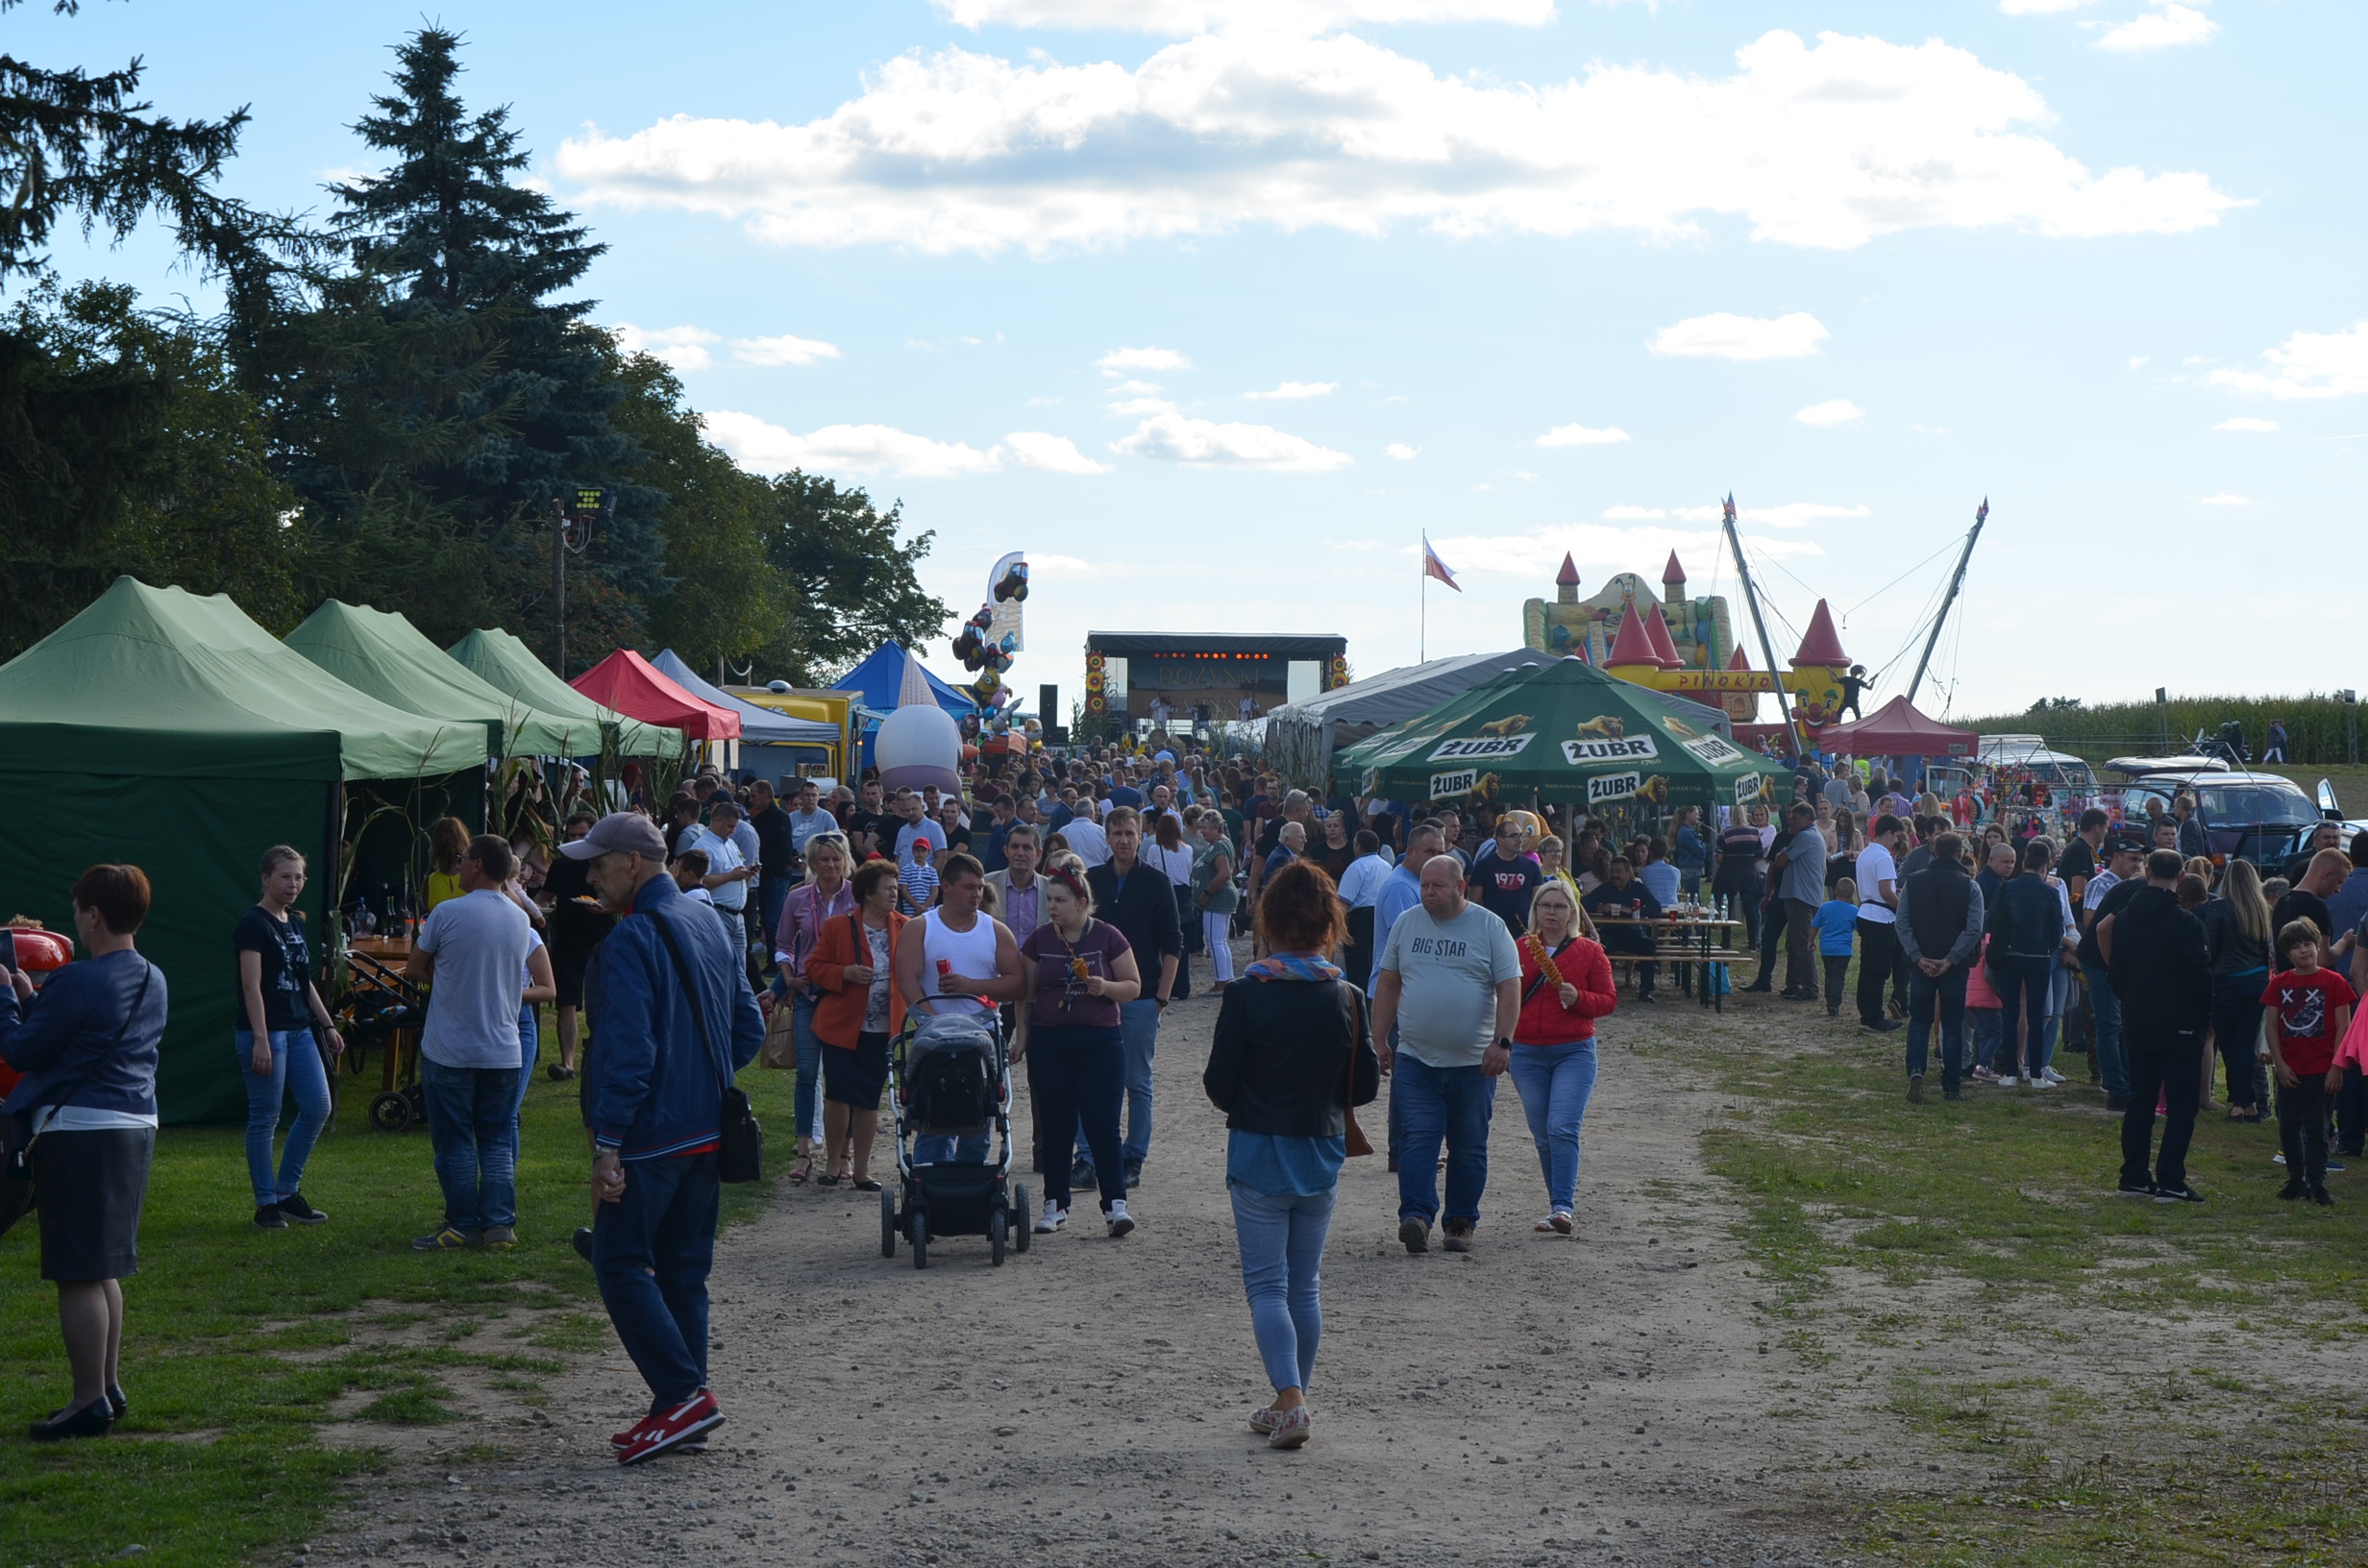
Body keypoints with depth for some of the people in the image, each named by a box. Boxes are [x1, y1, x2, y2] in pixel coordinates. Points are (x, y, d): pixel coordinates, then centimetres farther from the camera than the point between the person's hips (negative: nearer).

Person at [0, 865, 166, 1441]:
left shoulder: (79, 982, -17)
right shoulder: (152, 981, 10)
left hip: (80, 1133, -9)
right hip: (136, 1128, 9)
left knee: (78, 1274, -3)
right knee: (105, 1269, 18)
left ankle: (90, 1402, 0)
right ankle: (109, 1387, 24)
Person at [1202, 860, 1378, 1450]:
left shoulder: (1247, 997, -14)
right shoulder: (1346, 998, -4)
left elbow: (1219, 1085, -10)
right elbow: (1366, 1086, 1)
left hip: (1259, 1156, -4)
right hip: (1322, 1157, 4)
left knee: (1266, 1284, 1)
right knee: (1305, 1285, 15)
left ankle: (1289, 1401, -12)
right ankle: (1295, 1401, 22)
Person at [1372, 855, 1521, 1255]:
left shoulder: (1490, 928, -1)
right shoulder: (1406, 924, 8)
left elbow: (1509, 990, -4)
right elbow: (1388, 985, 12)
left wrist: (1501, 1042, -14)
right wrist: (1379, 1041, 7)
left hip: (1474, 1062, -1)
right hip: (1415, 1058, 1)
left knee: (1469, 1147, 6)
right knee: (1417, 1139, -10)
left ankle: (1462, 1222, 15)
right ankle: (1415, 1216, -15)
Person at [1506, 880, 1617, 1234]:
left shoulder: (1590, 952, 2)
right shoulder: (1519, 950, 7)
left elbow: (1609, 1000, 3)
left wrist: (1579, 999, -16)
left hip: (1574, 1052, -3)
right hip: (1527, 1054, 3)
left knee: (1562, 1128, -17)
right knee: (1542, 1136, 6)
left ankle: (1563, 1206, -19)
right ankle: (1559, 1206, 17)